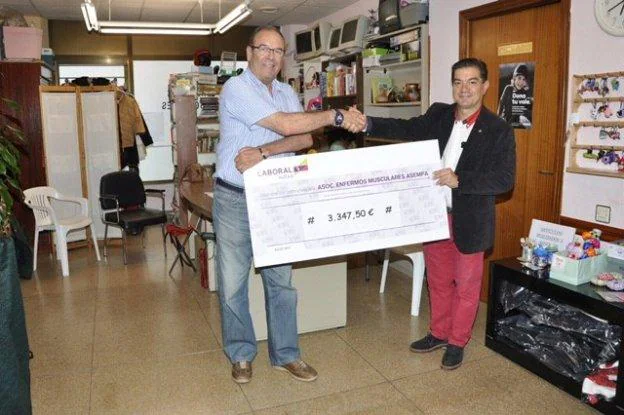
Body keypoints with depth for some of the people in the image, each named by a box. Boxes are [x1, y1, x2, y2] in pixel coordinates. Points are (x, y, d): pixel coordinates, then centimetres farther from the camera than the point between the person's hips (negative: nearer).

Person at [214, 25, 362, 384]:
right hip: (235, 199, -5)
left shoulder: (287, 93, 10)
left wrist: (262, 152, -20)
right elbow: (285, 125, -22)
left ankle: (285, 354, 26)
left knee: (281, 280, 10)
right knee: (233, 282, 6)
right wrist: (336, 116, -16)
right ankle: (241, 354, 26)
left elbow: (304, 139, -6)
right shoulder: (236, 88, -11)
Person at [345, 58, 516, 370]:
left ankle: (457, 342, 29)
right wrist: (368, 124, -22)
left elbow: (504, 179, -16)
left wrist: (459, 180, -28)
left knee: (465, 285, 11)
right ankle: (439, 333, 37)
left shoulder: (499, 131, -11)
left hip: (469, 220, -4)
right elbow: (407, 129, -6)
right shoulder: (439, 115, 3)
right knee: (438, 280, 19)